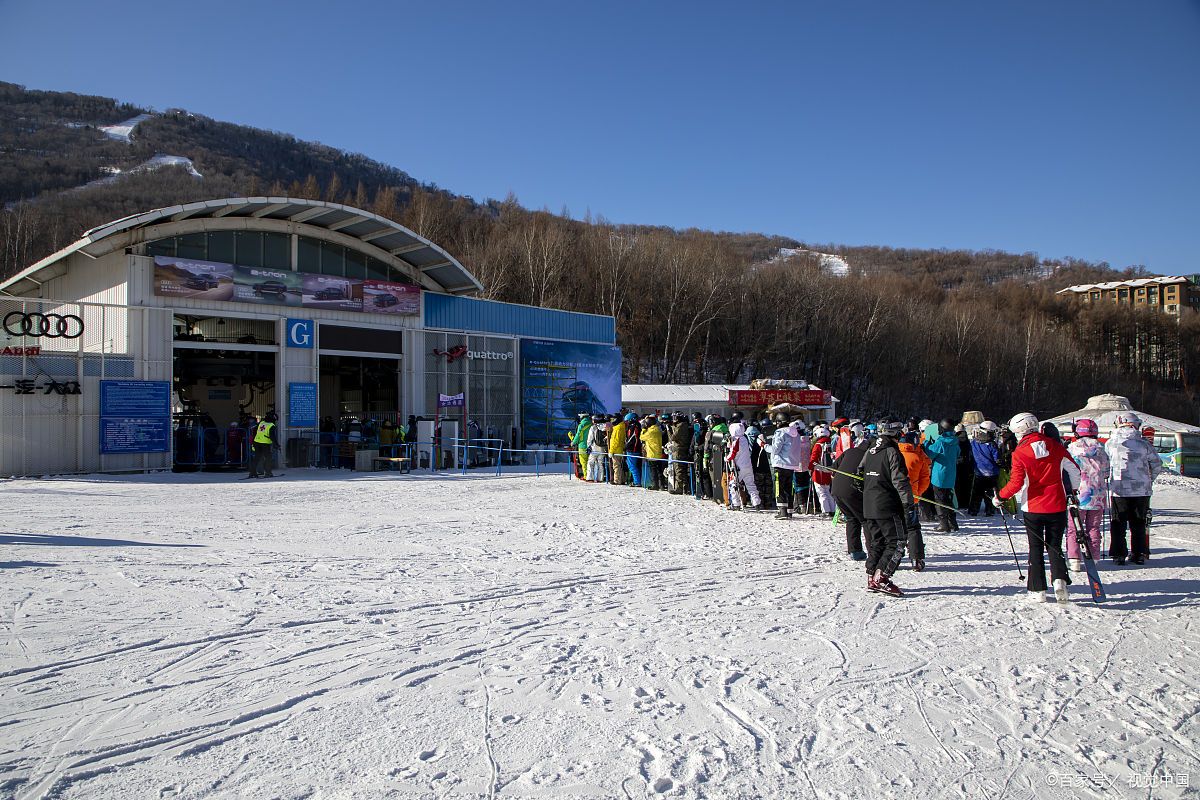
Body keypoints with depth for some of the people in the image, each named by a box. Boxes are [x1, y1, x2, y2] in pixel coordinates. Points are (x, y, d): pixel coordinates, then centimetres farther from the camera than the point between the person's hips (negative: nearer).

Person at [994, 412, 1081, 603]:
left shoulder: (1020, 453, -11)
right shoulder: (1056, 447, 0)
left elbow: (1016, 483, -15)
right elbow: (1074, 470, 8)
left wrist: (1000, 496, 0)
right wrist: (1073, 491, 25)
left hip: (1033, 508, -2)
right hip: (1057, 507, 2)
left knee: (1036, 549, 9)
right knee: (1055, 546, 14)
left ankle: (1037, 590, 9)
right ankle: (1059, 578, -8)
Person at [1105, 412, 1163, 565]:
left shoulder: (1110, 443, -3)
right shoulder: (1144, 443, -2)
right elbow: (1157, 465, 7)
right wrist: (1149, 480, 23)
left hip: (1119, 489, -1)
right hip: (1142, 490, 1)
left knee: (1118, 524, 8)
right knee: (1138, 523, 13)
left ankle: (1119, 554, 5)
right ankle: (1139, 554, 15)